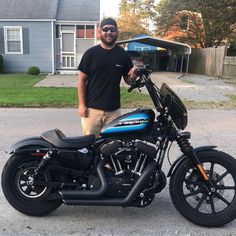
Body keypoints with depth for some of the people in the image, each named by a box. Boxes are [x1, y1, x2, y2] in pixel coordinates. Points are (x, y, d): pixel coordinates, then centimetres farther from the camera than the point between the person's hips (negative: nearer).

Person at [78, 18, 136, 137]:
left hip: (114, 110, 2)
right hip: (91, 108, -1)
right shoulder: (90, 53, 0)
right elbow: (82, 80, 1)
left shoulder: (123, 55, 5)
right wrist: (81, 104, -5)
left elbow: (128, 80, 11)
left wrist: (134, 76, -13)